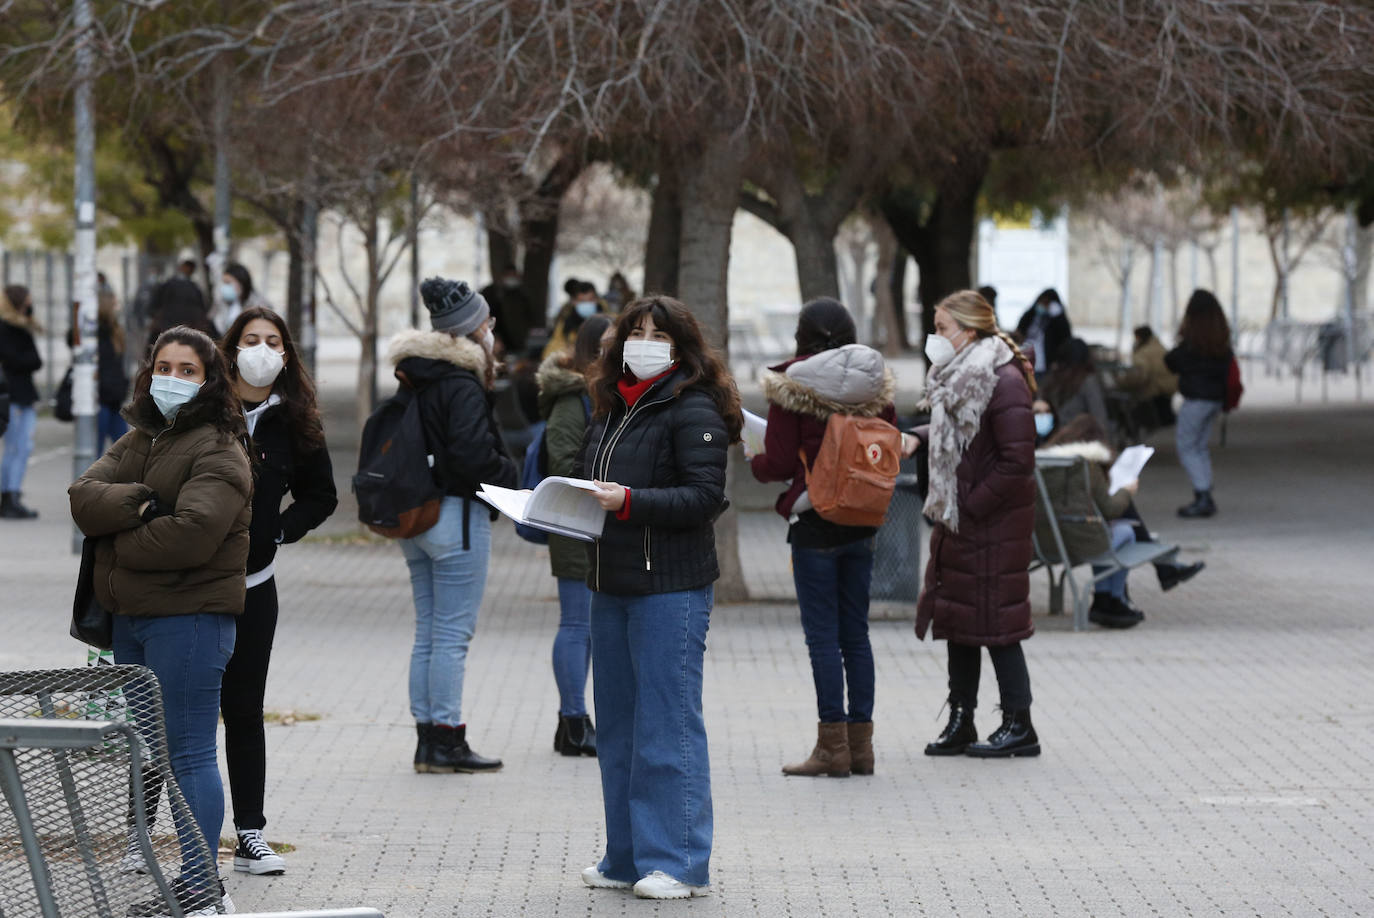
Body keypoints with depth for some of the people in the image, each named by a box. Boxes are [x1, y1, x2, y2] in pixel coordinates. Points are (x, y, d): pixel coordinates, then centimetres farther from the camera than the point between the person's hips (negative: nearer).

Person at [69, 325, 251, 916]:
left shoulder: (219, 452, -9)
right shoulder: (135, 439, 15)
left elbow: (191, 533, -23)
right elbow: (83, 497, 0)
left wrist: (117, 543, -10)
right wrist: (137, 503, -18)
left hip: (190, 617, -8)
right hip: (130, 619, 8)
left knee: (188, 752, -6)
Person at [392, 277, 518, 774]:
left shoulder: (413, 379, 11)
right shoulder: (462, 385, -16)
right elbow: (472, 454, -24)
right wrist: (510, 476, -6)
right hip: (457, 514, -9)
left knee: (428, 632, 13)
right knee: (453, 634, -4)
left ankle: (427, 738, 15)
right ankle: (446, 743, -2)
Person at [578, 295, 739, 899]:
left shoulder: (693, 411, -8)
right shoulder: (612, 409, 16)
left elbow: (705, 496, -17)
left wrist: (628, 501, -24)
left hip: (671, 587, -8)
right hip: (611, 584, 8)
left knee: (668, 725, -7)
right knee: (617, 728, 12)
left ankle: (678, 864, -3)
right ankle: (627, 857, 20)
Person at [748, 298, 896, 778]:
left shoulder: (792, 385, -9)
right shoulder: (876, 384, 4)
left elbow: (779, 463, -11)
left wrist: (752, 460, 10)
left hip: (814, 523, -5)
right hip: (862, 523, 5)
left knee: (823, 634, -1)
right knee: (856, 633, 11)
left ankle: (833, 746, -1)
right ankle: (860, 744, 13)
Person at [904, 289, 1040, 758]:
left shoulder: (1002, 381, -18)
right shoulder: (958, 376, 11)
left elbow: (1017, 460, -20)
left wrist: (973, 505, -17)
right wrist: (918, 437, 6)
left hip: (993, 523, -9)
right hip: (957, 519, 9)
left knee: (995, 621, -4)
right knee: (957, 619, 12)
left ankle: (1019, 726, 5)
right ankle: (960, 724, 20)